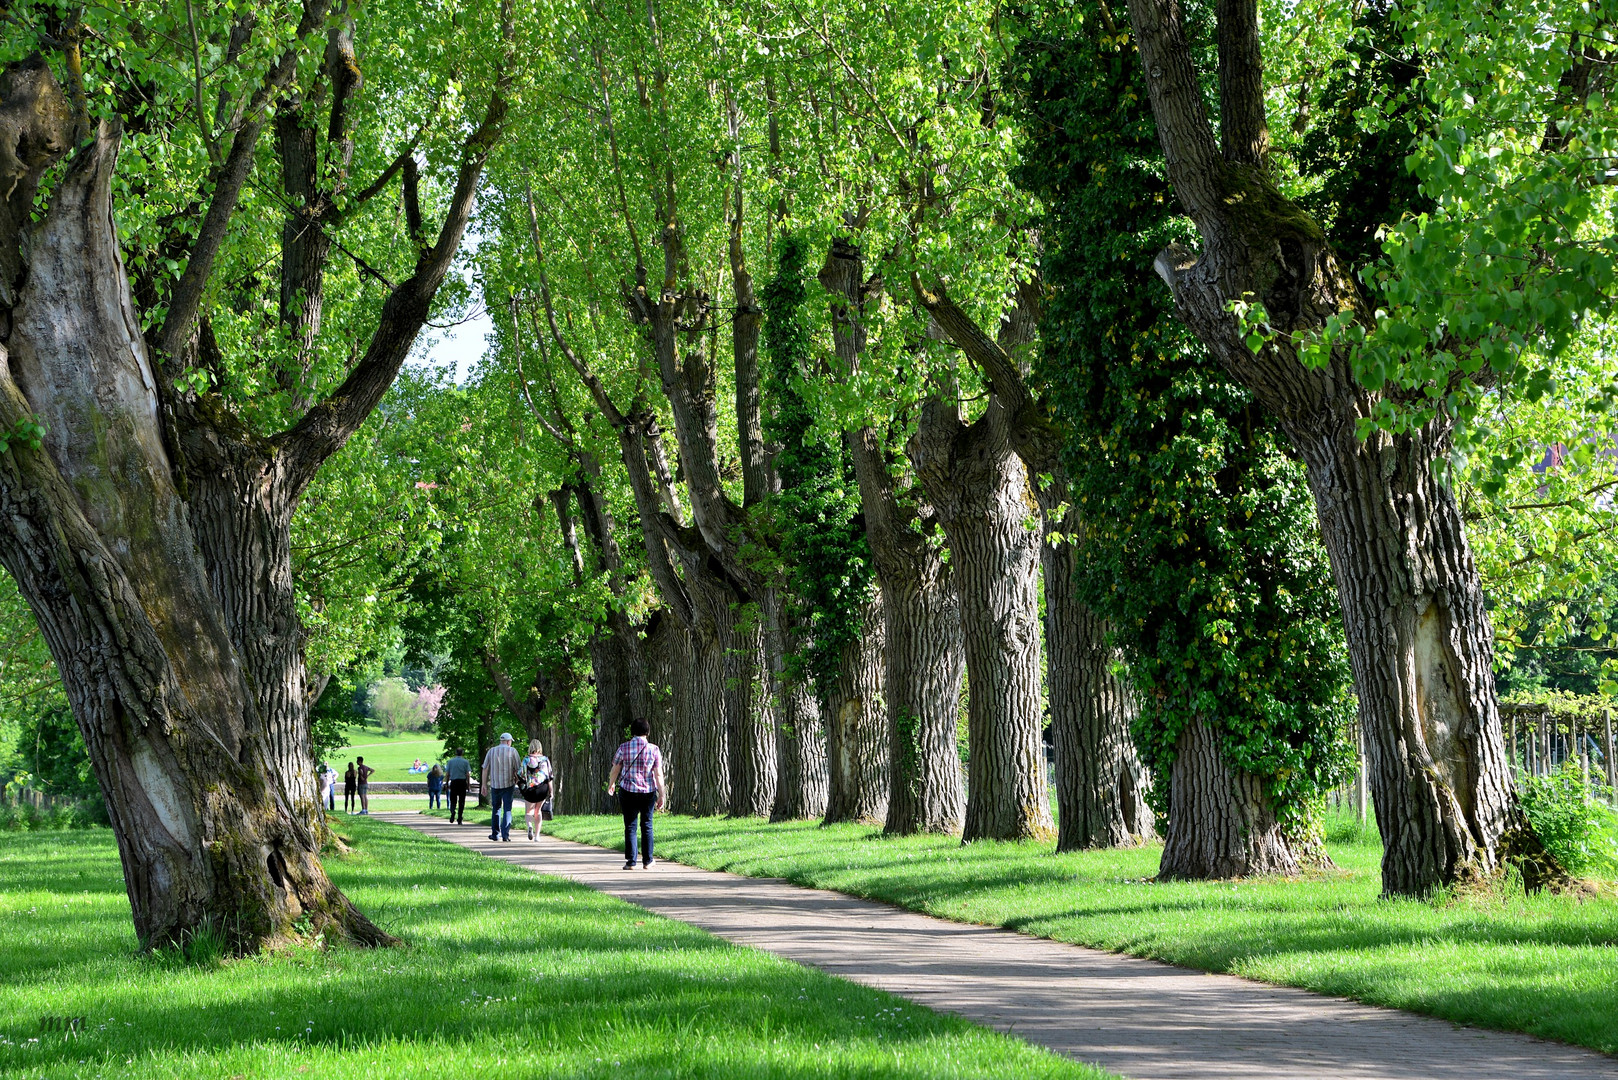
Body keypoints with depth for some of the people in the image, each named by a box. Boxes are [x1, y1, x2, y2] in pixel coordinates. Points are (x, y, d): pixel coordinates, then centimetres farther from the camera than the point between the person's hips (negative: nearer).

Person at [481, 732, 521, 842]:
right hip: (509, 784, -2)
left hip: (495, 784, 2)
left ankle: (495, 834, 19)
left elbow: (485, 769, 3)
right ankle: (505, 835, -9)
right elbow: (518, 768, -5)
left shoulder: (491, 751, 4)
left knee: (496, 809, 16)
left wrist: (484, 784, 8)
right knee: (507, 810, 0)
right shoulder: (512, 751, -4)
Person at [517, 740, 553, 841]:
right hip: (543, 788, 3)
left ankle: (529, 825, -23)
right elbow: (549, 776, 1)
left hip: (530, 789, -3)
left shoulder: (526, 760, -7)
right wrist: (551, 791, 7)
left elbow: (521, 775, -8)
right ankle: (537, 835, 17)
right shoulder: (545, 759, 1)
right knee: (537, 811, 19)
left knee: (528, 812, 9)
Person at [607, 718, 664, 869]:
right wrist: (661, 796, 0)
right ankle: (647, 861, 14)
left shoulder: (623, 748, -3)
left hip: (628, 791, -1)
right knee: (647, 826, 11)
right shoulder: (653, 749, -3)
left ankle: (631, 862, 1)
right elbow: (659, 774, -5)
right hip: (649, 792, 1)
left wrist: (611, 784, 27)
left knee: (630, 827, 3)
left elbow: (615, 769, 8)